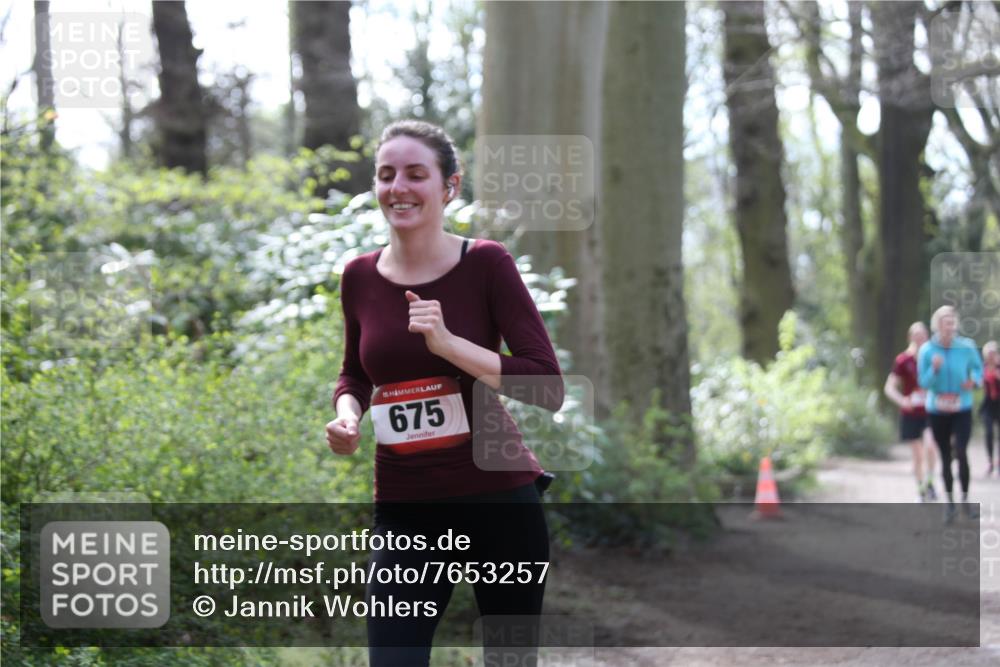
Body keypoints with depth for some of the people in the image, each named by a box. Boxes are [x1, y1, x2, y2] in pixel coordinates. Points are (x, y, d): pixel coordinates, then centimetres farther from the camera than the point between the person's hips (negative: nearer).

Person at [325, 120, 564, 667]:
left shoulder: (486, 264, -8)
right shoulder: (360, 277, 2)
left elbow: (549, 388, -14)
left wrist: (448, 342, -23)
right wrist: (346, 415, -2)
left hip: (500, 502, -2)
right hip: (404, 511, 2)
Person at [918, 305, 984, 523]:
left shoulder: (967, 347, -8)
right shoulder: (926, 350, -8)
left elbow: (978, 368, 8)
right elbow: (924, 383, -7)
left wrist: (974, 380, -14)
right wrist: (934, 369, -26)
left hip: (962, 409, -1)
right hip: (937, 411, 1)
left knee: (961, 453, -16)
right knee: (945, 458, 8)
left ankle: (965, 500, 0)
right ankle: (950, 503, 22)